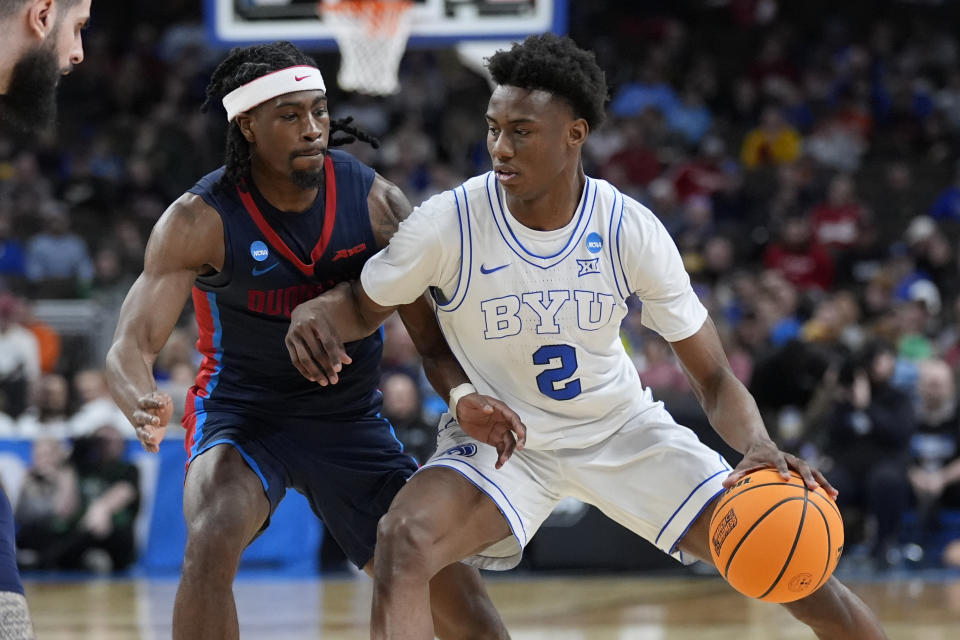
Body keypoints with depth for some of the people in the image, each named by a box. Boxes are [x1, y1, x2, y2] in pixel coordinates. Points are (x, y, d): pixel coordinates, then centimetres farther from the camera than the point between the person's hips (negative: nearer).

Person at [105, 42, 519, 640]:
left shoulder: (375, 202, -13)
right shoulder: (201, 220, -20)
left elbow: (433, 338, -6)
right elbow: (131, 347, -24)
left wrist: (470, 400, -28)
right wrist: (143, 406, -48)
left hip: (352, 419, 3)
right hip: (242, 415, -3)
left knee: (452, 588, -1)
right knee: (212, 544, -33)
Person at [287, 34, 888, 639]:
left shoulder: (631, 230, -19)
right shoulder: (447, 224, -22)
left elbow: (714, 376, -14)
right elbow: (364, 306, -2)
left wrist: (759, 446, -35)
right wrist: (315, 312, -28)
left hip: (625, 429, 1)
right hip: (499, 438, -1)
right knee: (403, 540, -33)